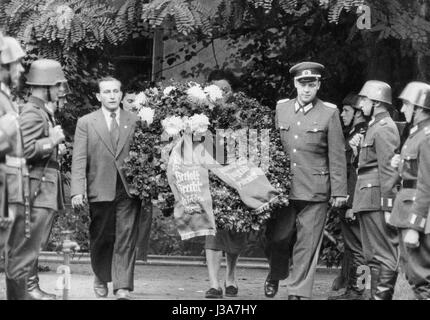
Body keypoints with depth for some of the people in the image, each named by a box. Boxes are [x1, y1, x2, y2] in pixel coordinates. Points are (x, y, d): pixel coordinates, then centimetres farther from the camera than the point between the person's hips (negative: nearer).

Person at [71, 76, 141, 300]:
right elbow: (79, 160, 1)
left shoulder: (135, 122, 10)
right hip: (100, 190, 0)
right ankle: (101, 278, 31)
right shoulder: (86, 123, 6)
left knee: (126, 238, -7)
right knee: (100, 238, 9)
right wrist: (77, 191, -9)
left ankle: (123, 287, -9)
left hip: (129, 190, 0)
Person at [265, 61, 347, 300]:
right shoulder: (280, 108, 9)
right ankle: (276, 274, 30)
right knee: (277, 238, 2)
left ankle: (299, 292, 6)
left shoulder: (329, 113, 0)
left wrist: (339, 191, -3)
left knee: (307, 244, -1)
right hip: (283, 188, 2)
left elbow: (337, 157, 0)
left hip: (315, 190, -2)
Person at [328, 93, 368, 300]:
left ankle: (357, 292, -2)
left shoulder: (363, 136, -15)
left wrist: (351, 205, -21)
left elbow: (359, 174, -20)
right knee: (350, 246, 14)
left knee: (356, 248, -6)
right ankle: (350, 289, 20)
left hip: (354, 202, -10)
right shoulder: (351, 135, 16)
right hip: (348, 202, 10)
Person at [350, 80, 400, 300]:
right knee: (373, 256, 12)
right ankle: (376, 294, 16)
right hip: (368, 200, 10)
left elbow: (388, 170, -18)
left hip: (376, 199, -10)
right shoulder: (374, 127, 19)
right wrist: (359, 145, 8)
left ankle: (382, 296, -8)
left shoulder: (384, 129, -12)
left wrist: (387, 206, -21)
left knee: (384, 255, -8)